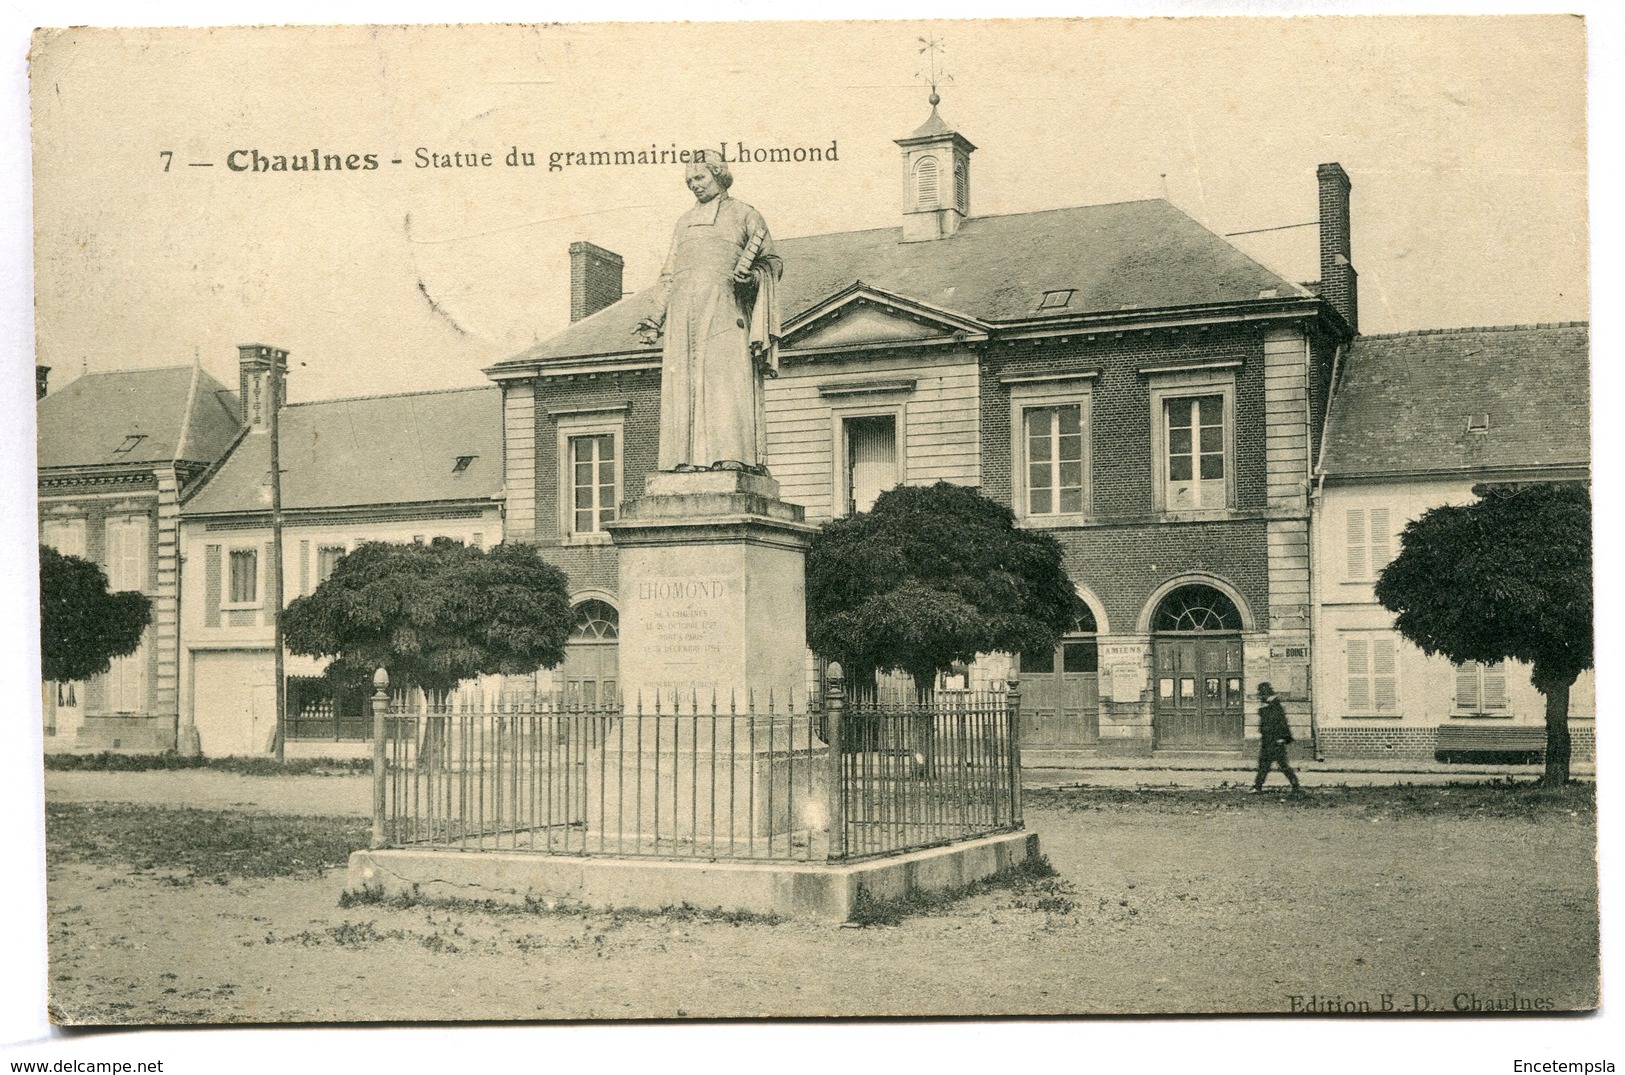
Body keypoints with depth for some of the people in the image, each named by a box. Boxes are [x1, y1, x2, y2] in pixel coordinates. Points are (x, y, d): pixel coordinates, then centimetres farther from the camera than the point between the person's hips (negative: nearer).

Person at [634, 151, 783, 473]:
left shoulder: (744, 214, 14)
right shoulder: (685, 222, 27)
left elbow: (773, 261, 9)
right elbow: (669, 274, 25)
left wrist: (752, 275, -12)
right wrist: (658, 319, 14)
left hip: (723, 307, -4)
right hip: (685, 309, 5)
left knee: (726, 379, -15)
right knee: (685, 382, -6)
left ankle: (731, 455, -20)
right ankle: (690, 458, -10)